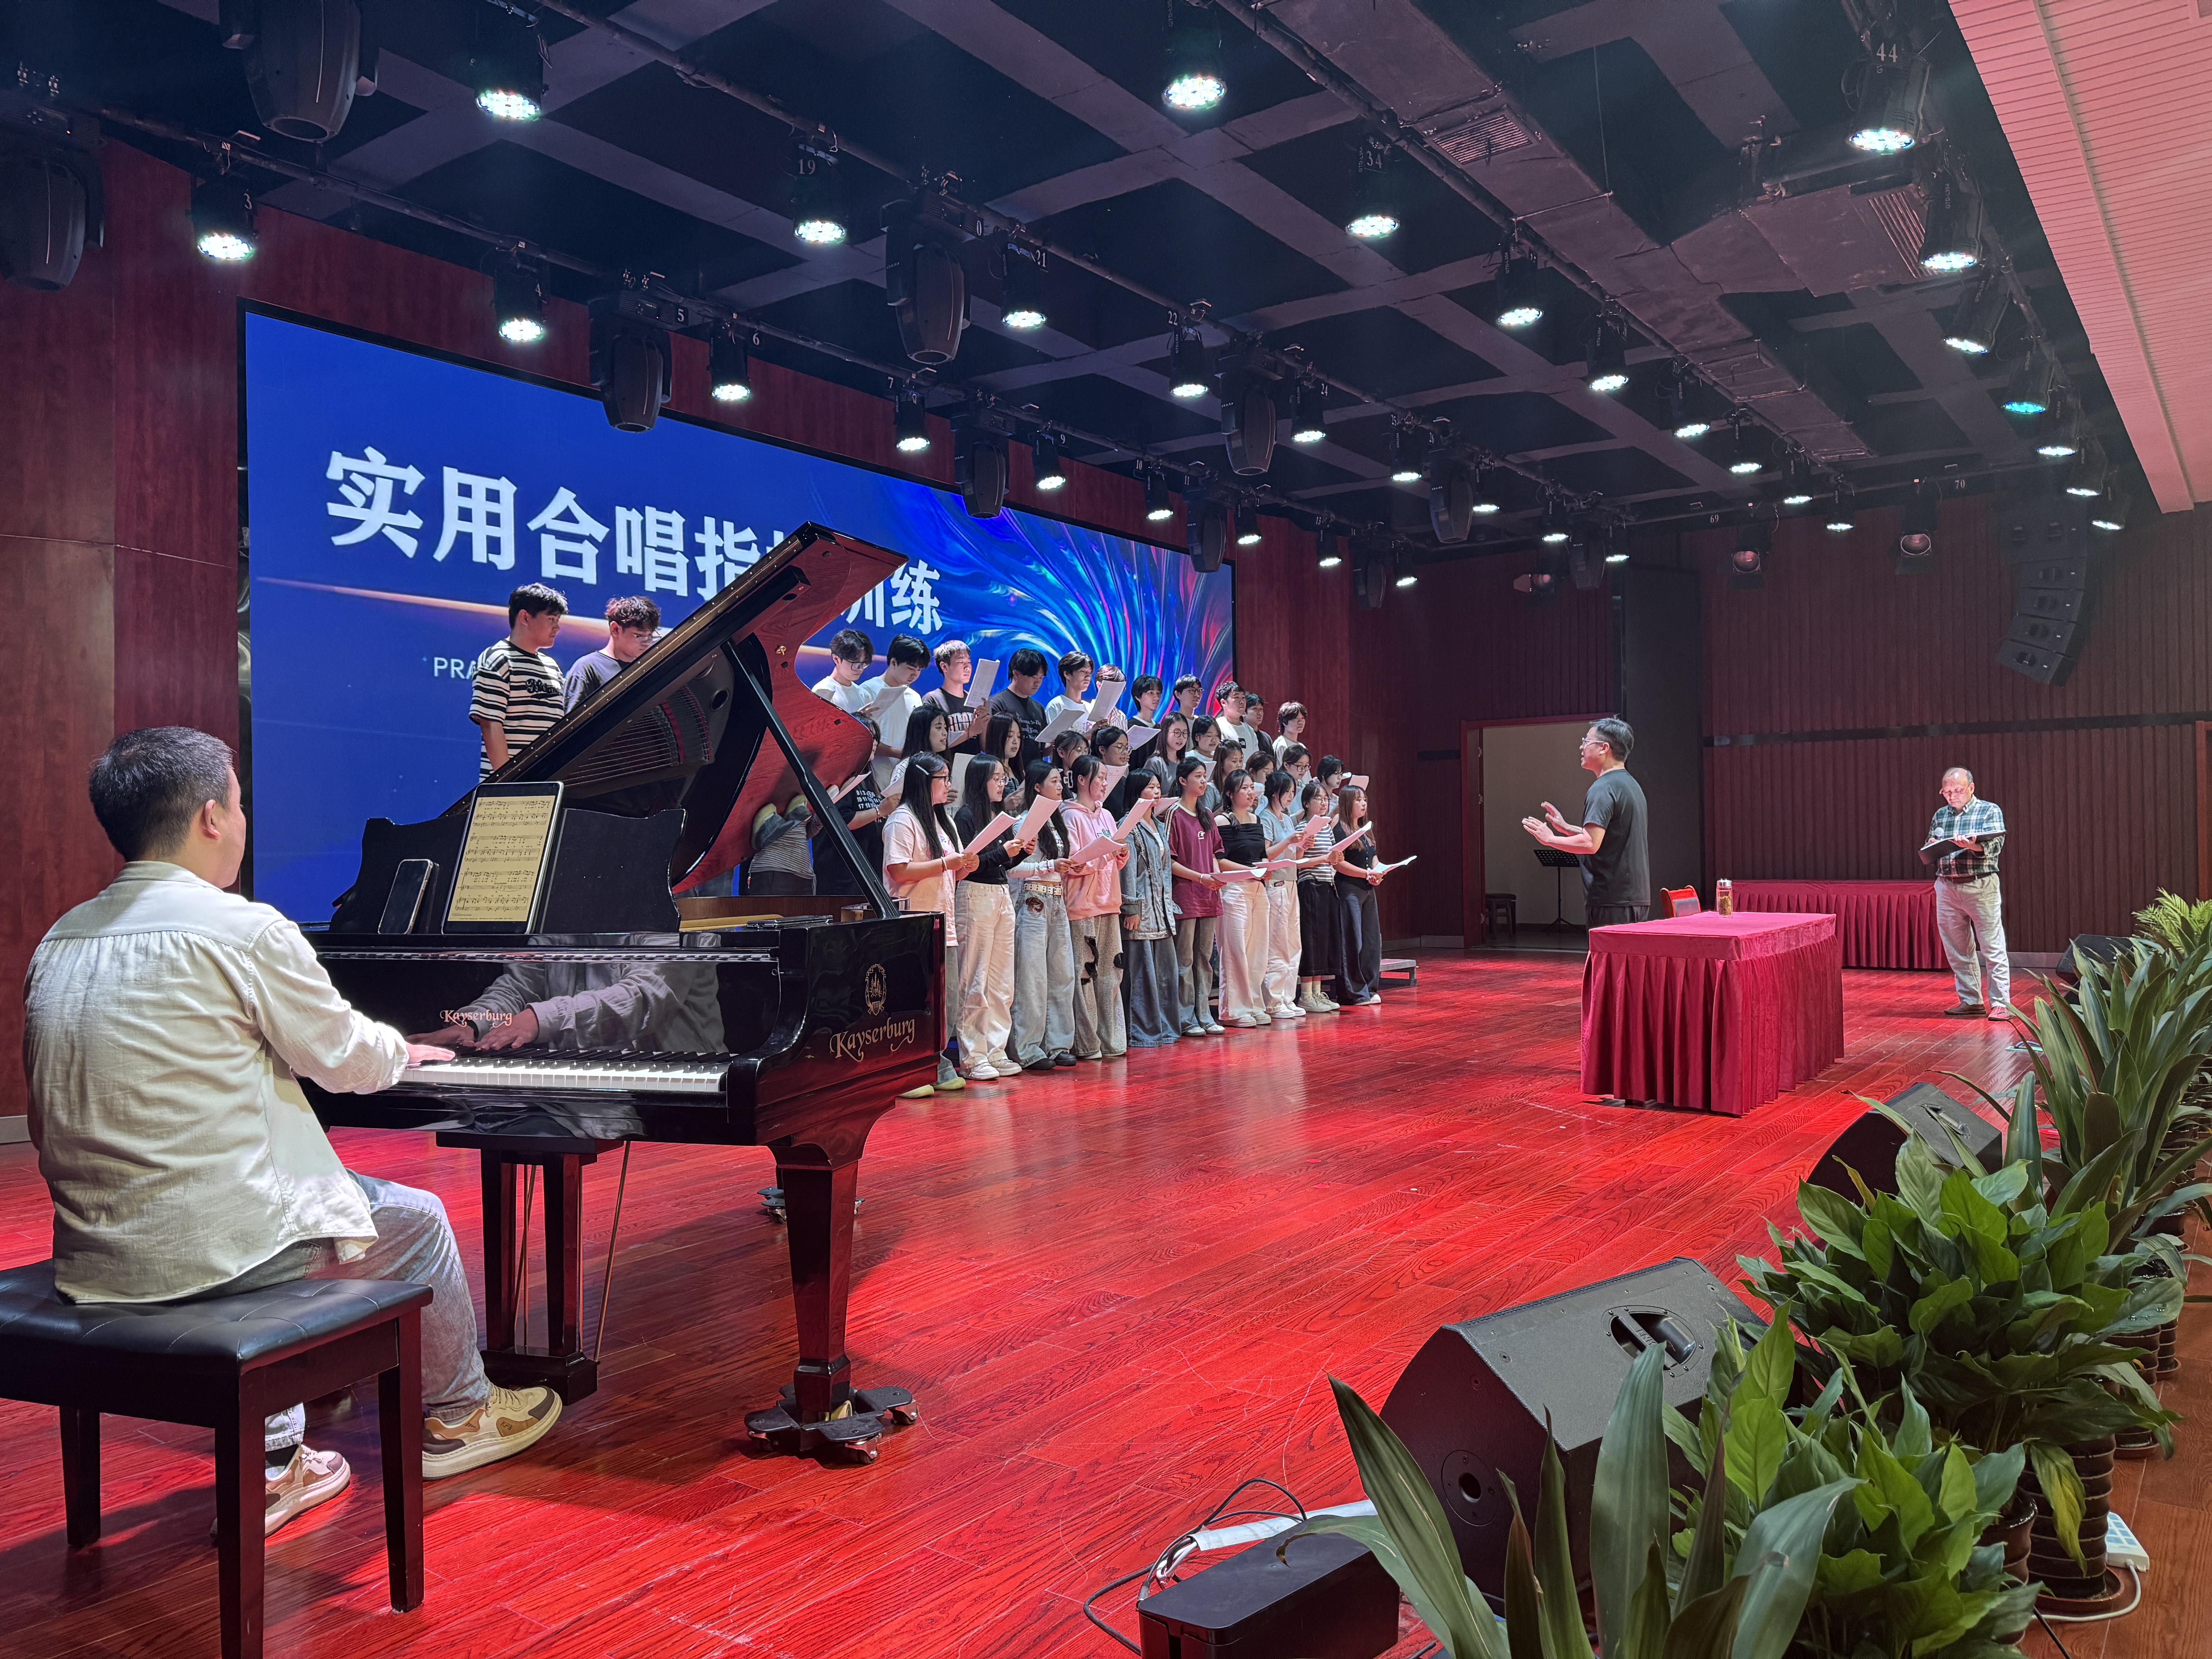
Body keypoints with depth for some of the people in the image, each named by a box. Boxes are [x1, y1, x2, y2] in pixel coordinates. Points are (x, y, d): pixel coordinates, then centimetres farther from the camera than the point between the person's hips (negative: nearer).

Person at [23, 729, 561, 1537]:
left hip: (93, 1253, 8)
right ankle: (456, 1417, 37)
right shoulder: (242, 929, -16)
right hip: (202, 1248, -7)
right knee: (417, 1219, 15)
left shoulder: (60, 943, 7)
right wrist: (399, 1050, 20)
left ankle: (270, 1464, 30)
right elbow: (346, 1060, -5)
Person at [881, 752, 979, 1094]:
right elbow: (899, 872, -17)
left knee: (948, 1002, 9)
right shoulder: (903, 820, -8)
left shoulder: (944, 821, 20)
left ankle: (937, 1066, 19)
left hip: (943, 922, 9)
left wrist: (965, 867, 4)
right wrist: (945, 863, -16)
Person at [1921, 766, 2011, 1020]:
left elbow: (1996, 846, -11)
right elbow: (1928, 854, 16)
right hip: (1946, 888, 5)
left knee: (1992, 948, -4)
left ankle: (2000, 1003, -1)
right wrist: (1931, 848, -6)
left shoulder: (1990, 811, 1)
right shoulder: (1940, 816, 15)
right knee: (1958, 951, 8)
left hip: (1981, 887, -5)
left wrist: (1973, 846, -30)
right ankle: (1971, 1001, 17)